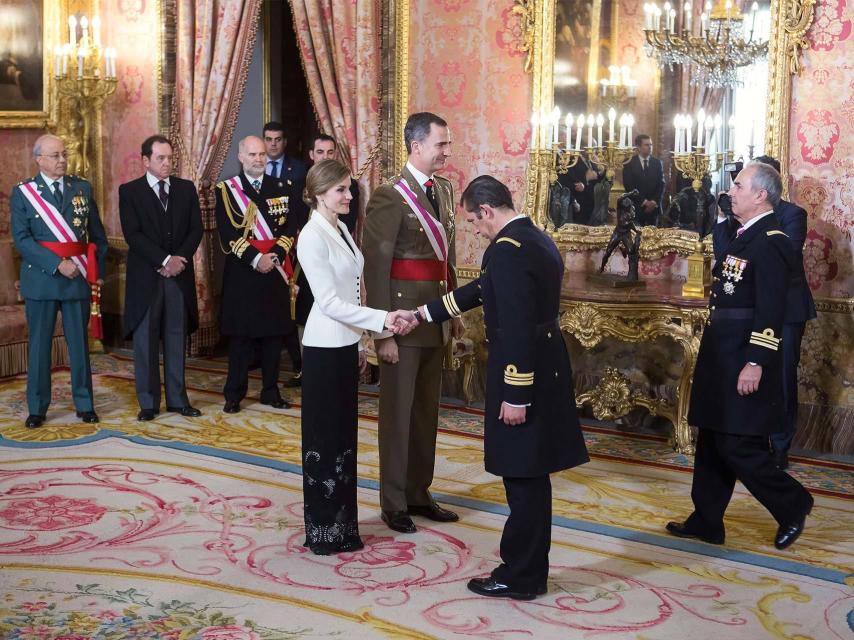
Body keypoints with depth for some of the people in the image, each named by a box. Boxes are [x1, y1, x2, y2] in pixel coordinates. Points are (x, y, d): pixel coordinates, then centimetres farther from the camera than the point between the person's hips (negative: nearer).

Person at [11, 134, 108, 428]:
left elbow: (97, 233, 11)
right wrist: (57, 264, -17)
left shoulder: (82, 188, 7)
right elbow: (22, 239, -9)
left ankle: (84, 404, 16)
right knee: (39, 343, 5)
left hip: (78, 276, 2)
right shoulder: (23, 192, -1)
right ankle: (37, 408, 13)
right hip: (41, 277, -2)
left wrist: (98, 269, 4)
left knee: (79, 342, 7)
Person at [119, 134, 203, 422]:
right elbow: (133, 234, -9)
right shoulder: (129, 191, 0)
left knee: (176, 339, 7)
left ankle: (178, 398, 13)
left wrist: (179, 259, -10)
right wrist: (164, 260, -15)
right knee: (145, 340, 2)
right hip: (146, 276, -2)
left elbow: (196, 228, 5)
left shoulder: (186, 188, 10)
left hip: (179, 275, 3)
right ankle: (148, 402, 8)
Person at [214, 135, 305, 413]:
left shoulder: (282, 189, 9)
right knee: (240, 333, 1)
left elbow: (290, 228, 2)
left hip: (275, 271, 3)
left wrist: (273, 256, -12)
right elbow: (228, 233, -6)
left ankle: (271, 391, 17)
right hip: (241, 272, -2)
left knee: (274, 332, 6)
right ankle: (234, 393, 11)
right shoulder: (226, 189, 1)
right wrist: (255, 258, -15)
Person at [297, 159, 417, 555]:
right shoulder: (313, 237, -16)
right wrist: (383, 320, -24)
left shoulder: (341, 229, 9)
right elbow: (329, 302, -20)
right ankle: (323, 531, 14)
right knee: (324, 438, 2)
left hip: (346, 345, 8)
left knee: (344, 435, 14)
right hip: (325, 348, -8)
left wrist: (359, 344, 15)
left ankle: (342, 526, 24)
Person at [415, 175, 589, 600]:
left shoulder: (507, 249, -18)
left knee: (522, 476, 0)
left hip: (522, 374, -10)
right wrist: (425, 313, 27)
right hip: (545, 369, 10)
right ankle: (530, 568, 27)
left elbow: (517, 327, -24)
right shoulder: (537, 240, 13)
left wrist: (515, 395, -22)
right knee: (530, 476, 16)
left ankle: (520, 577, 11)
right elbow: (484, 291, 22)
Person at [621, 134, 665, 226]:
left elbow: (661, 185, 5)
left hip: (654, 207, 3)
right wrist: (644, 202, -13)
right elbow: (629, 187, -7)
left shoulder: (657, 163, 9)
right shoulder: (629, 164, 0)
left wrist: (654, 202, -9)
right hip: (636, 207, -2)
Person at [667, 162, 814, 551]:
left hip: (745, 361, -10)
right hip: (723, 359, 10)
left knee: (736, 446, -4)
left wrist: (755, 363, -24)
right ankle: (706, 522, 22)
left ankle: (793, 504, 15)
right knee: (712, 441, 13)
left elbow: (770, 310, -21)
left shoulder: (770, 242, -16)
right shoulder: (745, 237, 13)